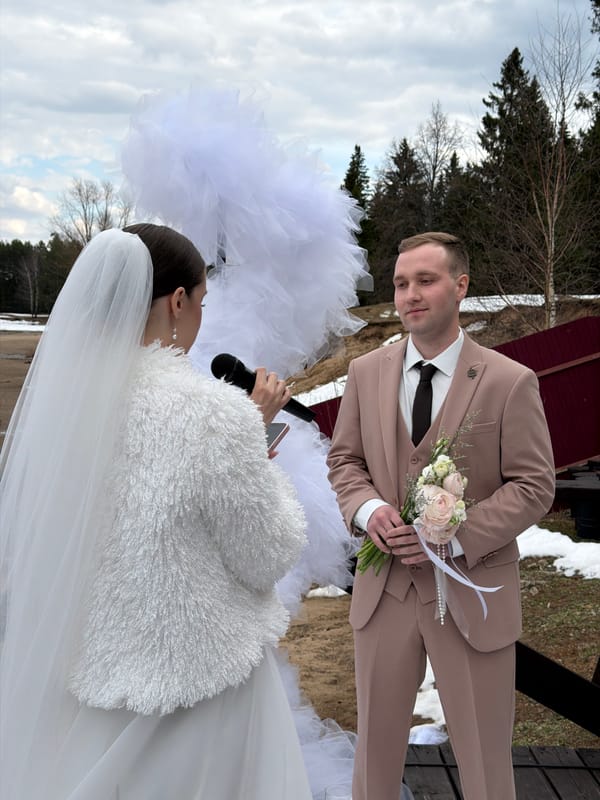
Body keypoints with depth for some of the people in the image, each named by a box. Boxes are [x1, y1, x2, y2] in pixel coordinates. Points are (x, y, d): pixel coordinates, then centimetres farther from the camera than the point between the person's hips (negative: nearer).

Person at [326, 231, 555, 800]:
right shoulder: (365, 372, 2)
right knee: (376, 744, 18)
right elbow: (343, 459, 9)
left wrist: (453, 534, -19)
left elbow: (533, 487, -7)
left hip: (471, 592, -3)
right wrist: (368, 508, -12)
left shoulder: (510, 382, -9)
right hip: (384, 588, 3)